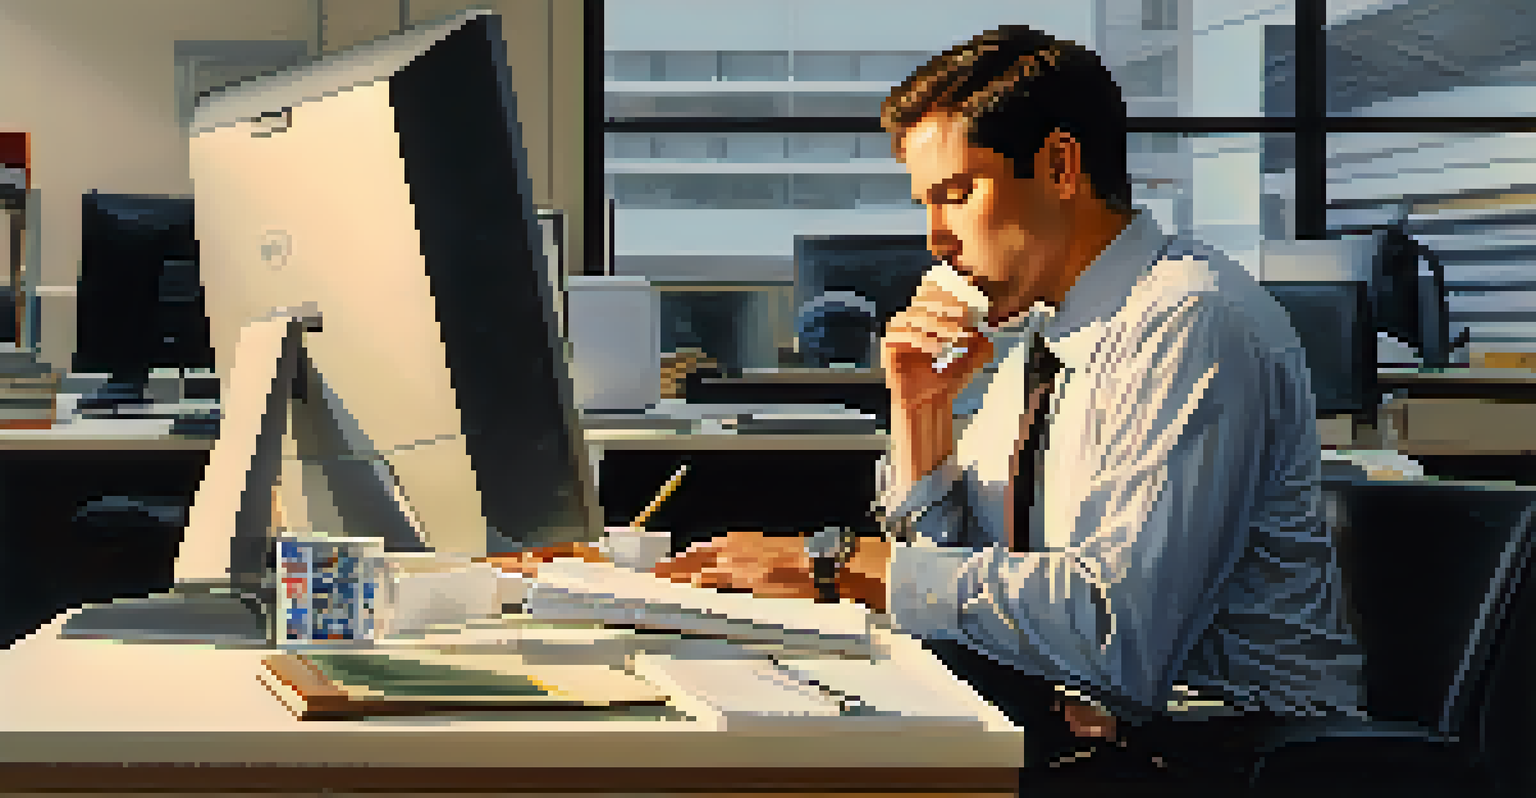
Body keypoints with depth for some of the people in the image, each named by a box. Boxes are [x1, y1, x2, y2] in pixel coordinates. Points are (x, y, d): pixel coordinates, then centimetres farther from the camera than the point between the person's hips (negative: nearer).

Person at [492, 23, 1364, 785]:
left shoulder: (1194, 322, -17)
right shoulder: (1022, 338, 11)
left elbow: (1116, 623, -27)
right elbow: (947, 569, 11)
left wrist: (842, 569, -25)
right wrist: (921, 412, -3)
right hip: (1089, 716, 7)